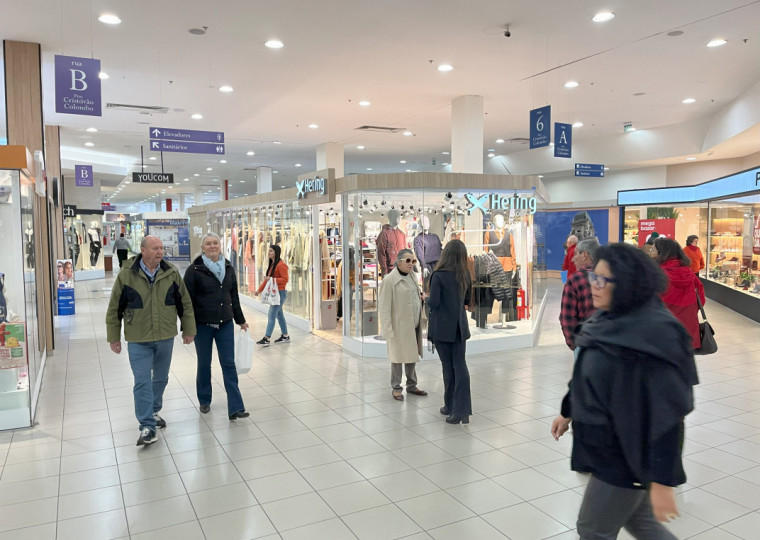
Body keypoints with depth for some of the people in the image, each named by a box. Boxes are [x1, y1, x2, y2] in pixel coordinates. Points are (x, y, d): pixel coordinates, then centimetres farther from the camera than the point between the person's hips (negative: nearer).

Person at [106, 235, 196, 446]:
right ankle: (147, 426, 2)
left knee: (161, 379, 17)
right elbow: (114, 309, -1)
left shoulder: (172, 273, -3)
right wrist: (114, 337, 2)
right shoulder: (126, 275, -9)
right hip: (138, 340, -3)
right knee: (142, 382, -5)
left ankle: (153, 412, 39)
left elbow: (185, 304, 5)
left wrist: (188, 330, 6)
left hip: (165, 338, 3)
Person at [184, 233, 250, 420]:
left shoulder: (228, 268, 6)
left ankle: (235, 408, 0)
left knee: (229, 364, 0)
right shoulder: (194, 270, -7)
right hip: (202, 325, -3)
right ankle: (204, 401, 31)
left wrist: (241, 320, 17)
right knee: (204, 364, 11)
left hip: (225, 324, 3)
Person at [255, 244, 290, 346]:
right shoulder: (272, 264, 16)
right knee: (279, 315, 13)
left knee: (271, 315, -10)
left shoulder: (281, 264, -13)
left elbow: (285, 279, -16)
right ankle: (285, 336, 22)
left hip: (280, 293, -9)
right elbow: (267, 279, 21)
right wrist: (259, 290, 18)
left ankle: (266, 339, -9)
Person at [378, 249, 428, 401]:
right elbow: (384, 306, -15)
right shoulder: (389, 279, -13)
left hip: (414, 325, 7)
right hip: (399, 326, -7)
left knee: (412, 356, 15)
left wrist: (421, 297, 3)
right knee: (398, 357, 4)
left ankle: (411, 385, 29)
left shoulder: (412, 276, 10)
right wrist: (388, 330, -17)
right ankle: (396, 388, 18)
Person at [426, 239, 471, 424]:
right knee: (460, 366, 5)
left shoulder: (439, 275, -16)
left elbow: (434, 303, -18)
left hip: (442, 328, -4)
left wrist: (427, 297, 2)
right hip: (459, 327, 4)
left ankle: (450, 407, 20)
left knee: (448, 366, 7)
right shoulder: (465, 275, 3)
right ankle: (462, 410, 0)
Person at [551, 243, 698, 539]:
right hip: (609, 443, 8)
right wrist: (568, 412, 22)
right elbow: (587, 375, 13)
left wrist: (661, 482, -24)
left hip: (628, 453, -8)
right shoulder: (609, 321, -1)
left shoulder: (651, 336, -28)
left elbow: (665, 412, -27)